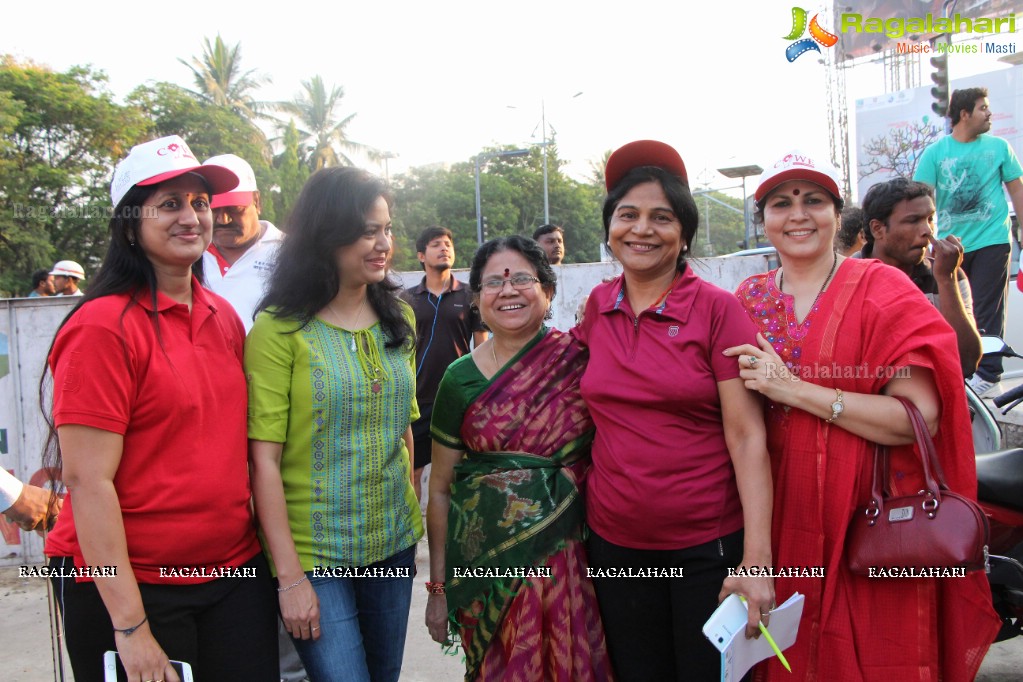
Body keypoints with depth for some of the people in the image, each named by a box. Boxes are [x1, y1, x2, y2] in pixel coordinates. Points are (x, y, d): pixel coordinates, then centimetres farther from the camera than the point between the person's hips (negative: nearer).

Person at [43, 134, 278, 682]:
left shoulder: (224, 317, 7)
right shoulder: (103, 326, -14)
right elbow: (88, 481, -17)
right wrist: (130, 626, -17)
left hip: (235, 574, 6)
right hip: (130, 587, -6)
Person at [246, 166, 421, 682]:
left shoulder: (398, 318, 6)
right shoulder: (279, 329, -12)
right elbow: (264, 460, -14)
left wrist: (412, 521, 12)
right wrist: (289, 577, -14)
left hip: (393, 543, 5)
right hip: (314, 553, -5)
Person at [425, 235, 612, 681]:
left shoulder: (580, 361, -4)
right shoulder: (461, 378, 1)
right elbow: (440, 490, 5)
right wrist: (437, 586, 5)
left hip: (566, 557, -1)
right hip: (484, 560, 1)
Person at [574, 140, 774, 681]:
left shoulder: (717, 309, -10)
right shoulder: (597, 306, 2)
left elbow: (747, 436, -13)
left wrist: (757, 558, -19)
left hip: (708, 545, -3)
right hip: (614, 543, 4)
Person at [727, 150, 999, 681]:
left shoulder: (881, 289, -5)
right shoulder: (749, 298, 5)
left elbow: (920, 417, -17)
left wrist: (795, 389, -21)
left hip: (875, 520, -3)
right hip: (784, 516, 3)